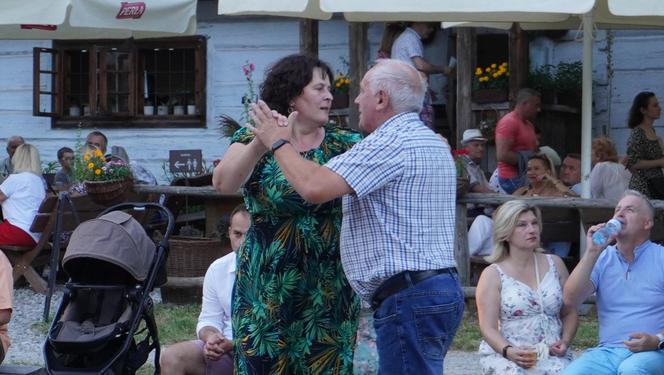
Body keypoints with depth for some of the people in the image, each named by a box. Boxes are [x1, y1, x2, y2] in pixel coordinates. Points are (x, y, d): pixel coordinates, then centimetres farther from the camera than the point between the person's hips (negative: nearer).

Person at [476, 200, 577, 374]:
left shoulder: (554, 264, 14)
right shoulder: (493, 274, 3)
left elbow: (569, 313, 17)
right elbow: (489, 328, -4)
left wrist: (565, 342, -3)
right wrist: (508, 351, -23)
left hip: (551, 355, 2)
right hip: (503, 355, -2)